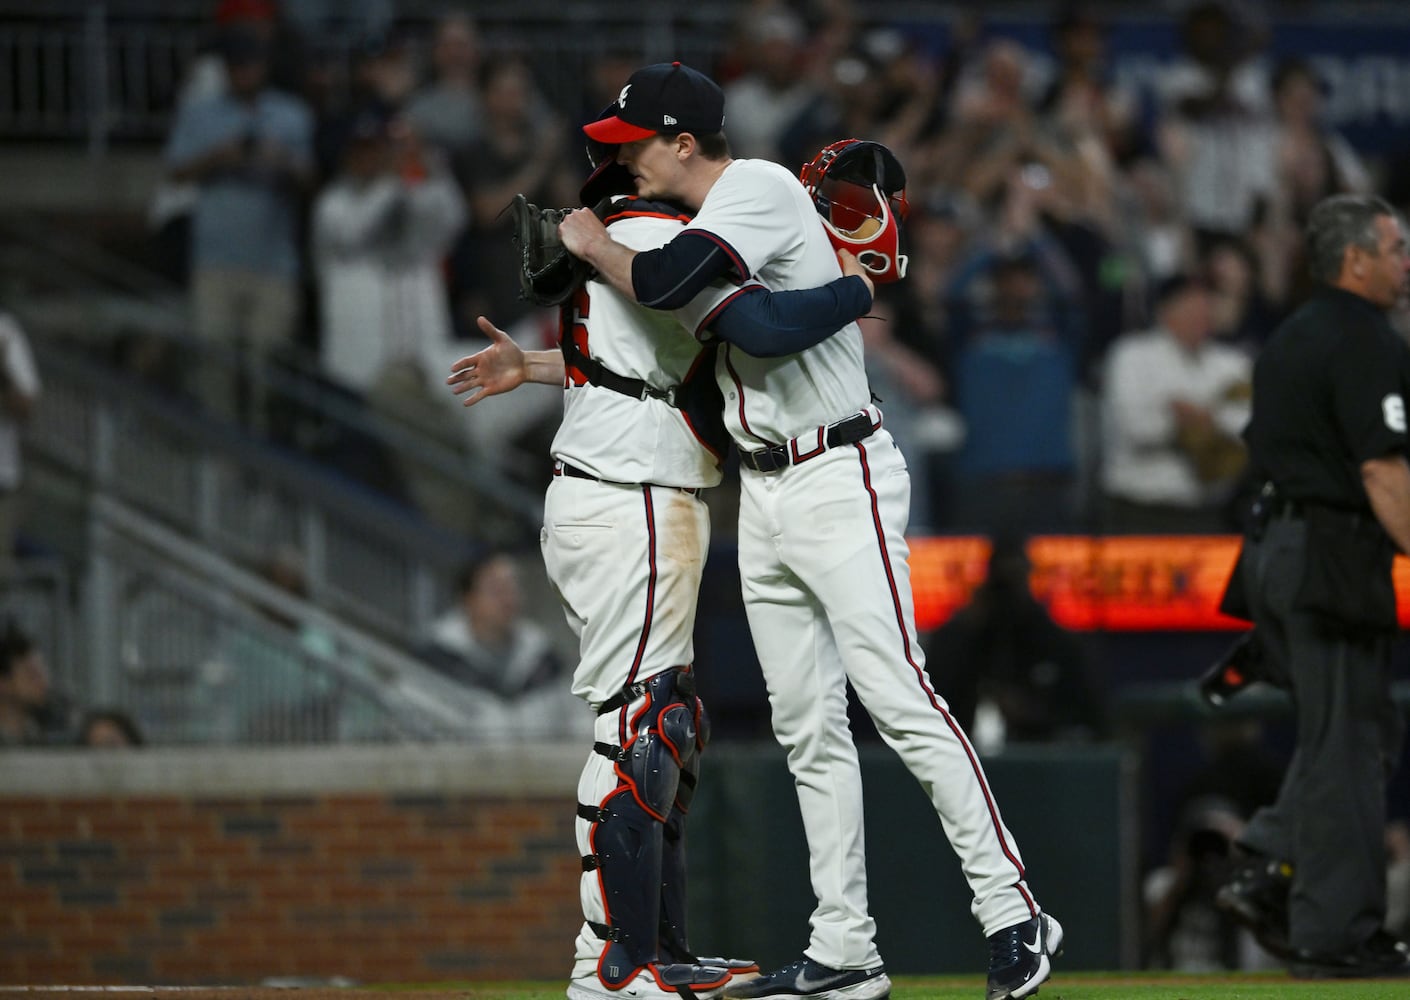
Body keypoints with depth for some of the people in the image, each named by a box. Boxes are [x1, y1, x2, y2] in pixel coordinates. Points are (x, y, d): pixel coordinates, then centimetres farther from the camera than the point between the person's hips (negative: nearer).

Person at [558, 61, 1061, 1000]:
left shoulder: (759, 189, -13)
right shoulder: (702, 225, 15)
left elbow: (662, 286, -25)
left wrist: (592, 244, -9)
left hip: (840, 480, -10)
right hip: (764, 495, 10)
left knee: (898, 698, -16)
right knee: (807, 727, 7)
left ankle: (1013, 911, -16)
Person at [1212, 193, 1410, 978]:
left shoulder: (1292, 338, 17)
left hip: (1275, 551, 9)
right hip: (1334, 555, -9)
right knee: (1347, 744, -4)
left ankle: (1267, 874, 7)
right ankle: (1339, 934, -2)